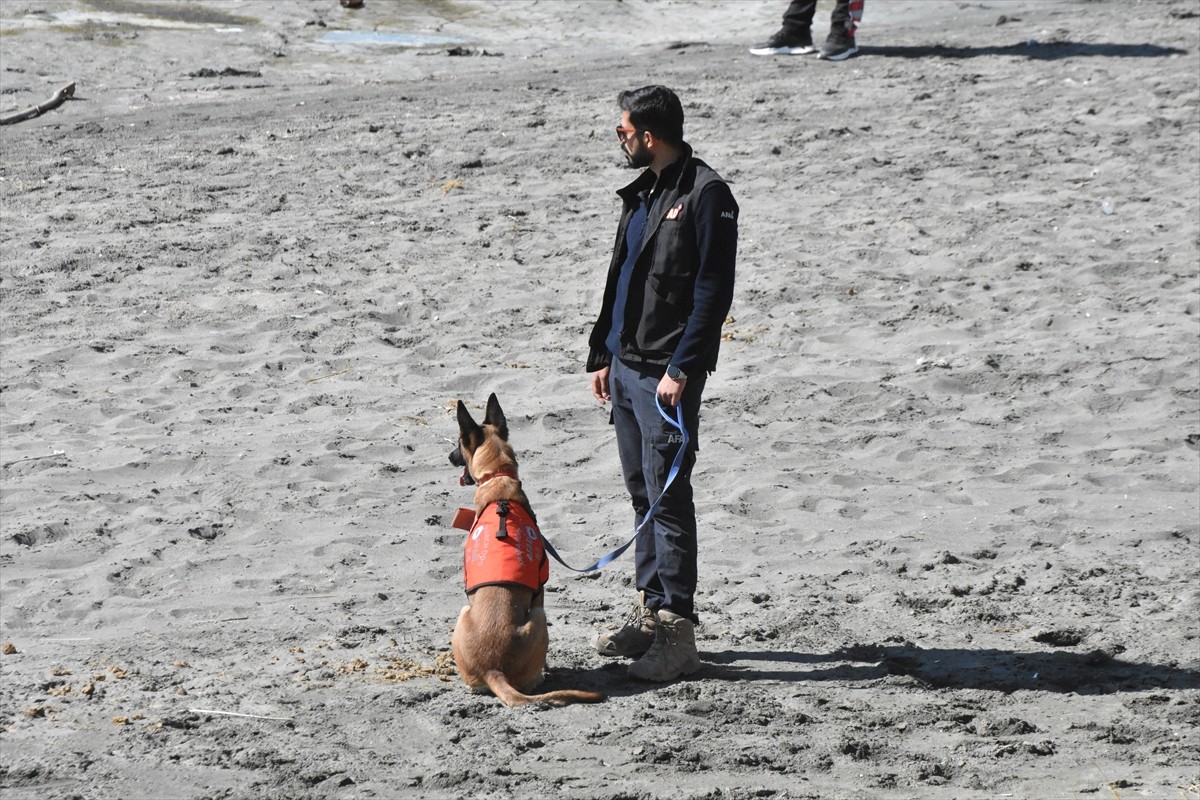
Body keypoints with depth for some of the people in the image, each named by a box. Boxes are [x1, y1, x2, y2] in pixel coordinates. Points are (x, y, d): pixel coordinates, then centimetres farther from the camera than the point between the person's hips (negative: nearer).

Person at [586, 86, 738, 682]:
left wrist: (681, 369, -20)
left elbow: (713, 292, -16)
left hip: (667, 375, -9)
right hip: (626, 366, 9)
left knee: (667, 496, -8)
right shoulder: (642, 193, 15)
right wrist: (603, 354, 17)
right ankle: (650, 612, 23)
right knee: (641, 492, 14)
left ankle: (676, 632, -6)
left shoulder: (705, 195, -13)